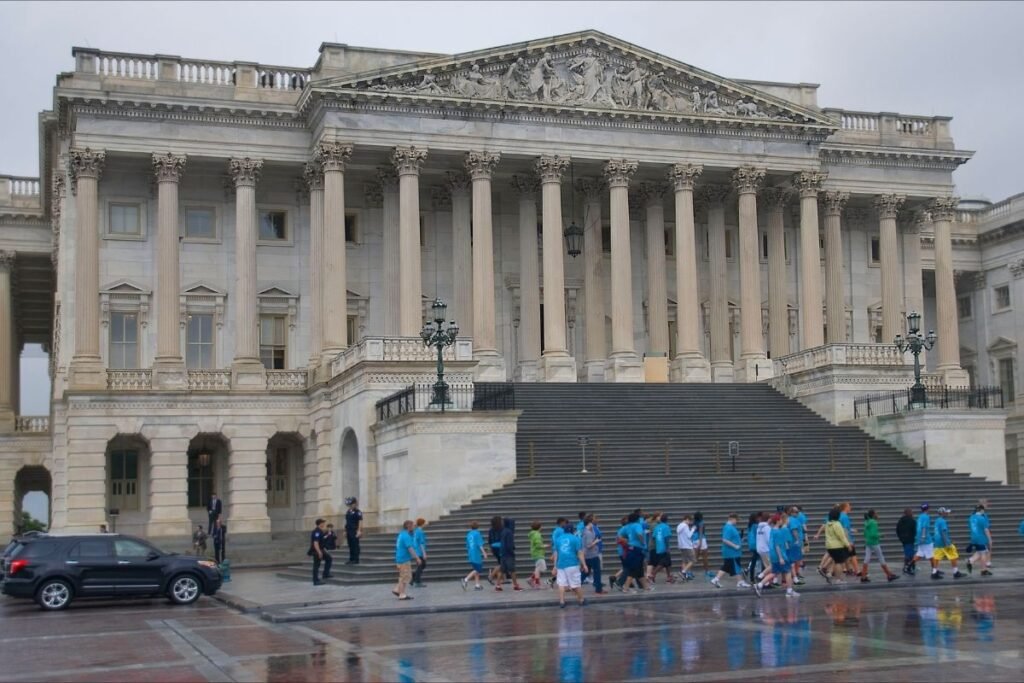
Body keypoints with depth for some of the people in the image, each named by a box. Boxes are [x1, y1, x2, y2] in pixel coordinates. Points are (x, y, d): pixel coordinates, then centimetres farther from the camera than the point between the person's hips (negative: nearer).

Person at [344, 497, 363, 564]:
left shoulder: (358, 512, -7)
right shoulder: (347, 512, 16)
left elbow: (360, 522, -12)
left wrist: (359, 531, -19)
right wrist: (345, 531, 17)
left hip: (355, 532, -7)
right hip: (349, 531, 7)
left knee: (355, 545, -6)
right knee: (350, 546, 10)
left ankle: (356, 560, -4)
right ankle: (351, 559, 14)